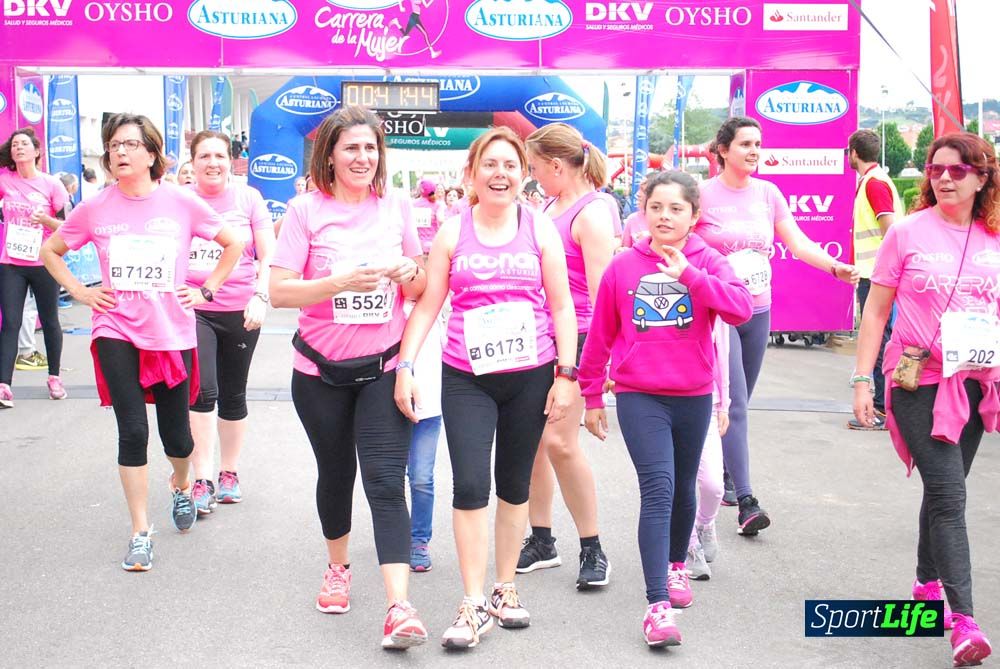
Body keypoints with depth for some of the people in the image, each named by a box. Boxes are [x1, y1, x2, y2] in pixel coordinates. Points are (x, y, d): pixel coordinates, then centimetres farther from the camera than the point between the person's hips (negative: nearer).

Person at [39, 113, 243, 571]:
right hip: (117, 334, 0)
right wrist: (79, 292, 3)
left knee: (176, 435, 7)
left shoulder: (181, 202, -5)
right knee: (133, 432, -7)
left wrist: (205, 291, 1)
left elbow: (233, 245, 7)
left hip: (172, 335, 0)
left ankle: (181, 486, 43)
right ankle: (140, 532, 7)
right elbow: (50, 250, 14)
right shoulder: (95, 208, -1)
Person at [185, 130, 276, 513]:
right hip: (192, 309, -1)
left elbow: (268, 256, 1)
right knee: (202, 391, -14)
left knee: (233, 395, 11)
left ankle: (229, 473, 27)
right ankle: (202, 480, -5)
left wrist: (260, 296, -13)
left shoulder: (248, 198, 2)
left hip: (240, 312, 1)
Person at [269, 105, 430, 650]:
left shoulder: (397, 206, 3)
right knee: (336, 472, 16)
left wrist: (411, 274, -12)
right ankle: (337, 567, 41)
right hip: (322, 370, 0)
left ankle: (398, 607, -16)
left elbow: (419, 292, 11)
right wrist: (341, 282, -26)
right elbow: (279, 291, -12)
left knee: (386, 481, -11)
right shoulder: (307, 210, -5)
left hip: (384, 368, 0)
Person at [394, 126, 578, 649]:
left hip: (530, 376, 1)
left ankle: (505, 588, 26)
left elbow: (561, 306, 3)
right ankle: (474, 605, -1)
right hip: (466, 379, -1)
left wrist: (566, 374, -2)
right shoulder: (453, 231, 2)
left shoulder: (539, 228, 3)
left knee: (514, 484, 11)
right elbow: (427, 304, 3)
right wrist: (405, 366, -6)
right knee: (470, 484, -9)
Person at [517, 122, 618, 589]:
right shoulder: (549, 207, 14)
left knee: (559, 441, -12)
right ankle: (541, 541, 22)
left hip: (574, 340, -8)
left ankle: (592, 550, 3)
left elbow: (601, 292, -15)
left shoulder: (591, 214, -12)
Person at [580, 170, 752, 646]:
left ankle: (676, 565, 46)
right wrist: (591, 397, 11)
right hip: (638, 397, -2)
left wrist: (688, 274, -27)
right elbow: (600, 336, 7)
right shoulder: (623, 267, -1)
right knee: (658, 488, -15)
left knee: (683, 489, 19)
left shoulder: (708, 262, -2)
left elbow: (741, 308, -20)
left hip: (693, 397, 2)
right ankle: (658, 605, -16)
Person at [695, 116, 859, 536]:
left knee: (738, 403, 14)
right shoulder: (703, 194, -6)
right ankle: (745, 501, -12)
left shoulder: (768, 193, 7)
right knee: (734, 406, -12)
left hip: (758, 311, 5)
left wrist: (836, 267, -10)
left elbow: (798, 244, 5)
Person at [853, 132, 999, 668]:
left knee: (944, 490, 16)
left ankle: (928, 585, 35)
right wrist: (862, 379, -6)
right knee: (948, 495, -11)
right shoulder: (908, 232, -4)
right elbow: (876, 310, -1)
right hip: (918, 381, -4)